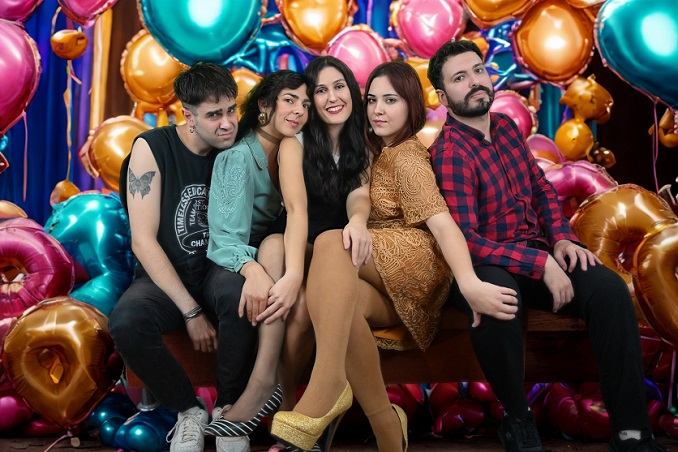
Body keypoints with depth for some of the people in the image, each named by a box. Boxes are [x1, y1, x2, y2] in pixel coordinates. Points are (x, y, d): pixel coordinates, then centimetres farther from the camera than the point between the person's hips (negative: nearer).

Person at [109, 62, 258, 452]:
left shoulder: (237, 149, -1)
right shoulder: (152, 148, -9)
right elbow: (143, 240, -14)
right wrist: (191, 312, -19)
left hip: (218, 269, 1)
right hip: (166, 275, -1)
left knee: (239, 293, -35)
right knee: (126, 322, -33)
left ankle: (229, 407, -12)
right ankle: (189, 409, -6)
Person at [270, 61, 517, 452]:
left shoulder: (406, 155, -1)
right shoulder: (378, 152, 26)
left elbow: (440, 221, -17)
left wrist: (469, 282, -34)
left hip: (416, 258, -6)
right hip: (387, 286, 6)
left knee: (331, 242, -34)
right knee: (338, 299, -30)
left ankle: (326, 386, -47)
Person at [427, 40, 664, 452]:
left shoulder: (505, 126, 9)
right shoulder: (449, 152, -15)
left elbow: (542, 188, 15)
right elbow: (465, 240, -21)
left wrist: (562, 238, -4)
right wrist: (542, 264, -25)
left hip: (540, 251, 6)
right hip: (487, 264, -6)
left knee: (610, 288, -20)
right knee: (498, 296, -40)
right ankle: (518, 418, -16)